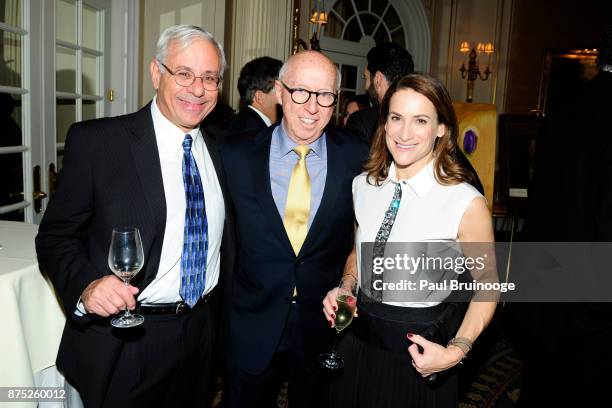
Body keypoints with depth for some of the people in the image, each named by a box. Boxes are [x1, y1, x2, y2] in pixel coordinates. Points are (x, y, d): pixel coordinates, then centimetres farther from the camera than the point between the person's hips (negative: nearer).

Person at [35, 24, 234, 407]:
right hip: (123, 340, -4)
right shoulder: (94, 140, -11)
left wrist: (223, 313, 10)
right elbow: (56, 236, -10)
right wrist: (87, 285, -27)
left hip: (202, 333, 5)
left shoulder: (219, 152, 4)